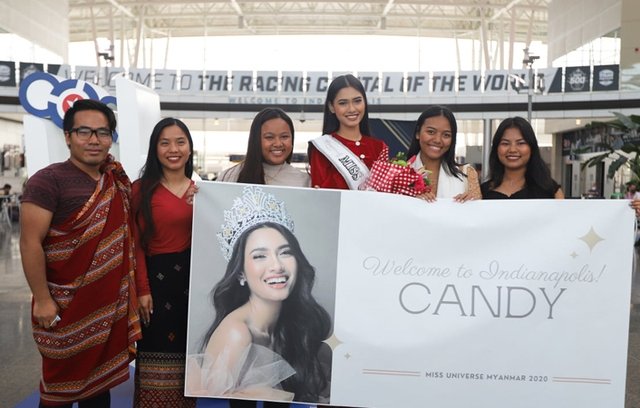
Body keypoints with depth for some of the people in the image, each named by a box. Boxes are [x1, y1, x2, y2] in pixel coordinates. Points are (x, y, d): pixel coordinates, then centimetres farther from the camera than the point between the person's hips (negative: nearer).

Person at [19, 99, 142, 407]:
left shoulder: (118, 183, 7)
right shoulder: (48, 181, -13)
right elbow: (30, 243, -16)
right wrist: (42, 301, -17)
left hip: (111, 304, 6)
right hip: (67, 306, -6)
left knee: (100, 381, 18)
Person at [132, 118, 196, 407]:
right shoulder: (141, 189, -3)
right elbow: (136, 244, -6)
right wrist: (142, 289, -11)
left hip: (195, 279, 4)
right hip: (157, 279, -3)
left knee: (190, 351, 15)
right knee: (157, 353, 5)